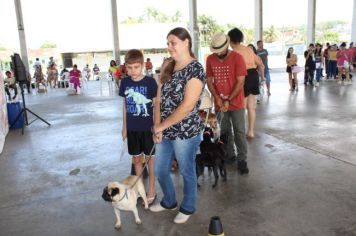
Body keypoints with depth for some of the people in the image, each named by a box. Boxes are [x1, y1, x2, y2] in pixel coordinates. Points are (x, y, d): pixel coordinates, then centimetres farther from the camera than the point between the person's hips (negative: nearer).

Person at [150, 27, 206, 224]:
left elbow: (187, 106, -21)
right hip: (165, 132, 7)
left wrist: (161, 126, -15)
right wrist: (157, 126, -8)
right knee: (160, 170, 19)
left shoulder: (195, 69, -16)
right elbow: (159, 97, 3)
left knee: (186, 172, 12)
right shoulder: (167, 66, 5)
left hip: (186, 132, -7)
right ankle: (169, 201, 44)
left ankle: (188, 208, 36)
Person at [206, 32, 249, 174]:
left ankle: (242, 160, 8)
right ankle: (229, 156, 26)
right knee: (224, 131, 12)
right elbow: (209, 80, 3)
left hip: (236, 103, -3)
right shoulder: (210, 59, 0)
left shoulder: (237, 58, -11)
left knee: (239, 132, 1)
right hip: (219, 103, 4)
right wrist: (217, 98, -9)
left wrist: (228, 100, -16)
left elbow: (240, 82, -13)